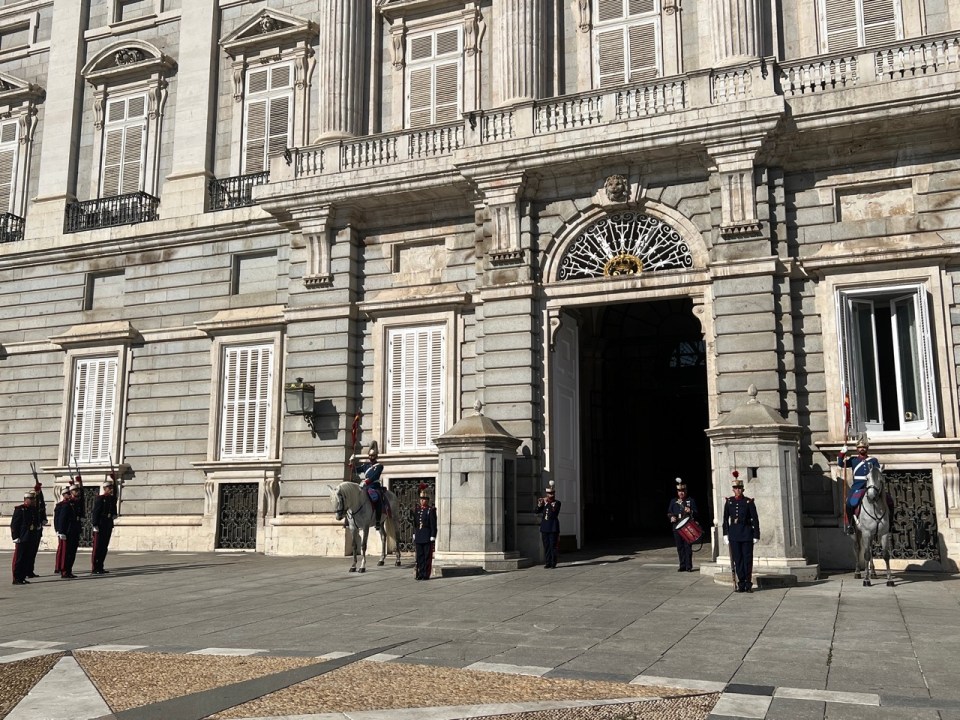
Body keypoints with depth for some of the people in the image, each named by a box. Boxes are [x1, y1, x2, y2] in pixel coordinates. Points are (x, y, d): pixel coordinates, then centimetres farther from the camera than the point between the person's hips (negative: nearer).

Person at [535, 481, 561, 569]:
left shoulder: (557, 503, -2)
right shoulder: (544, 502, 12)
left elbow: (554, 513, -16)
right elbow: (537, 512, 8)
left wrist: (548, 503, -20)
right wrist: (539, 504, -10)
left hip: (553, 528, -4)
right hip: (544, 527, 4)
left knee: (553, 546, -3)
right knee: (546, 546, 6)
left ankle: (553, 563, 3)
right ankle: (547, 563, 10)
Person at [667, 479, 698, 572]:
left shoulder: (691, 500, 6)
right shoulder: (673, 501, 14)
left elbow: (696, 513, 2)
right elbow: (669, 512, 15)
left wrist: (690, 511, -20)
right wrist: (671, 517, -7)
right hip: (677, 527, 3)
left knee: (688, 546, -5)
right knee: (680, 547, 6)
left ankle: (688, 566, -1)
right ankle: (682, 566, 12)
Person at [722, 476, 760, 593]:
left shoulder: (749, 502, -1)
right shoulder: (728, 502, 6)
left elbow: (755, 519, -1)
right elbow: (725, 519, 9)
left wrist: (756, 535, -4)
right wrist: (725, 534, 4)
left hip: (747, 534, -2)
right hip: (734, 534, 2)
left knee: (748, 559, 0)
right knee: (737, 559, 4)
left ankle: (748, 584, 8)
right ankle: (741, 584, 10)